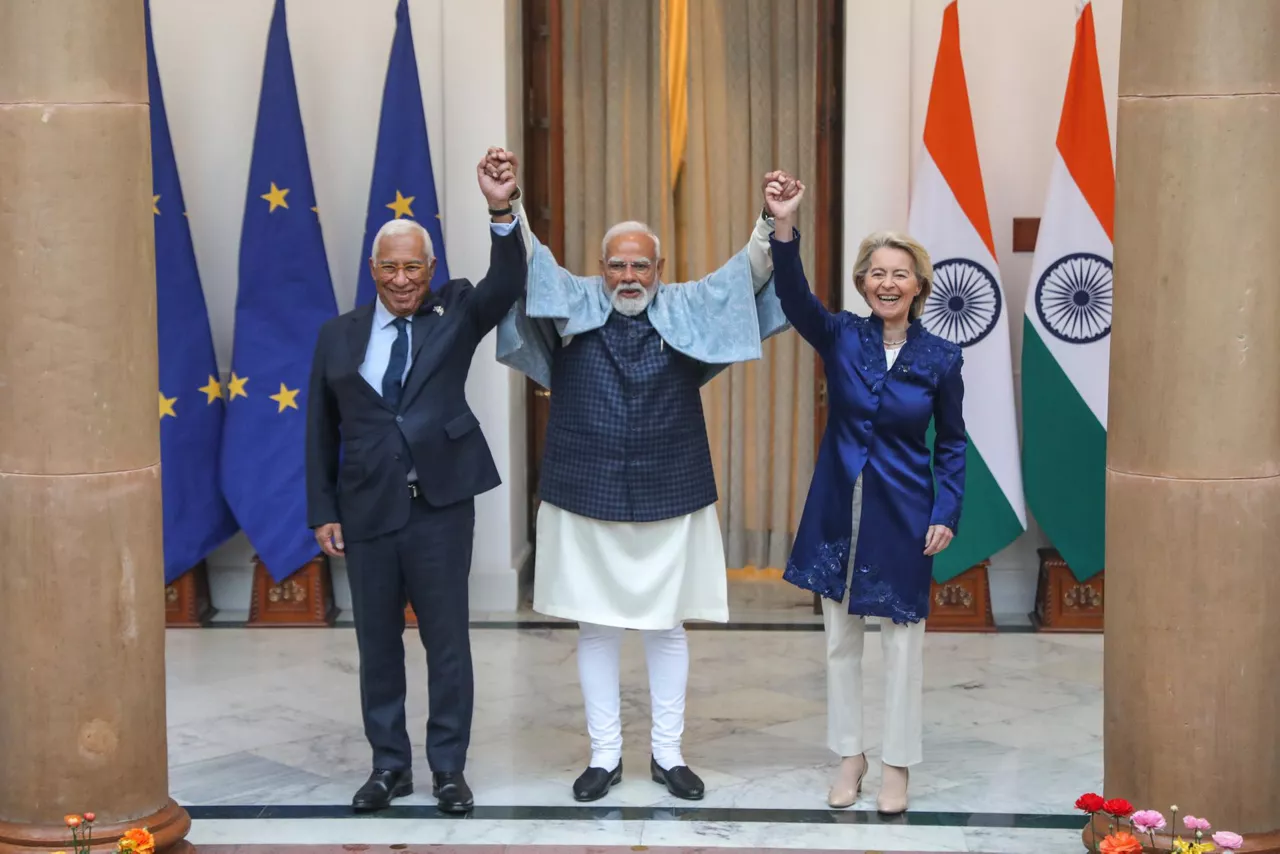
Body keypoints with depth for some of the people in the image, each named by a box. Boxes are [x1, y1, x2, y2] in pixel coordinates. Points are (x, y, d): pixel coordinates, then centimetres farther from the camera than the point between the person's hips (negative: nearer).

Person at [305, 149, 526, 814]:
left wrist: (502, 211, -31)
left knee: (447, 640, 4)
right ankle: (390, 765, 24)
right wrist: (324, 512, 3)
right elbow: (321, 430, 8)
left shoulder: (455, 314, 3)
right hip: (366, 511, 2)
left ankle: (448, 768, 17)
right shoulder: (339, 336, 7)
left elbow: (507, 285, -16)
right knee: (377, 644, 11)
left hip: (440, 505, -2)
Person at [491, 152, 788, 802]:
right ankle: (605, 755, 21)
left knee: (668, 627, 8)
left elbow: (744, 274, -9)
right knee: (596, 627, 8)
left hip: (668, 499, 0)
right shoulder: (571, 306, 1)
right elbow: (528, 263, -11)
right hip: (586, 497, 0)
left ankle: (667, 754, 22)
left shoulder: (689, 311, 2)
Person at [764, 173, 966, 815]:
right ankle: (850, 756, 26)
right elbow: (794, 298, -23)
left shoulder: (940, 358, -5)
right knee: (840, 637, 11)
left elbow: (952, 443, 3)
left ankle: (897, 765, 20)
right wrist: (784, 226, -38)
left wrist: (947, 513, -6)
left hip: (902, 514, -1)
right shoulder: (840, 337, -4)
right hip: (839, 508, 2)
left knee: (902, 638, 6)